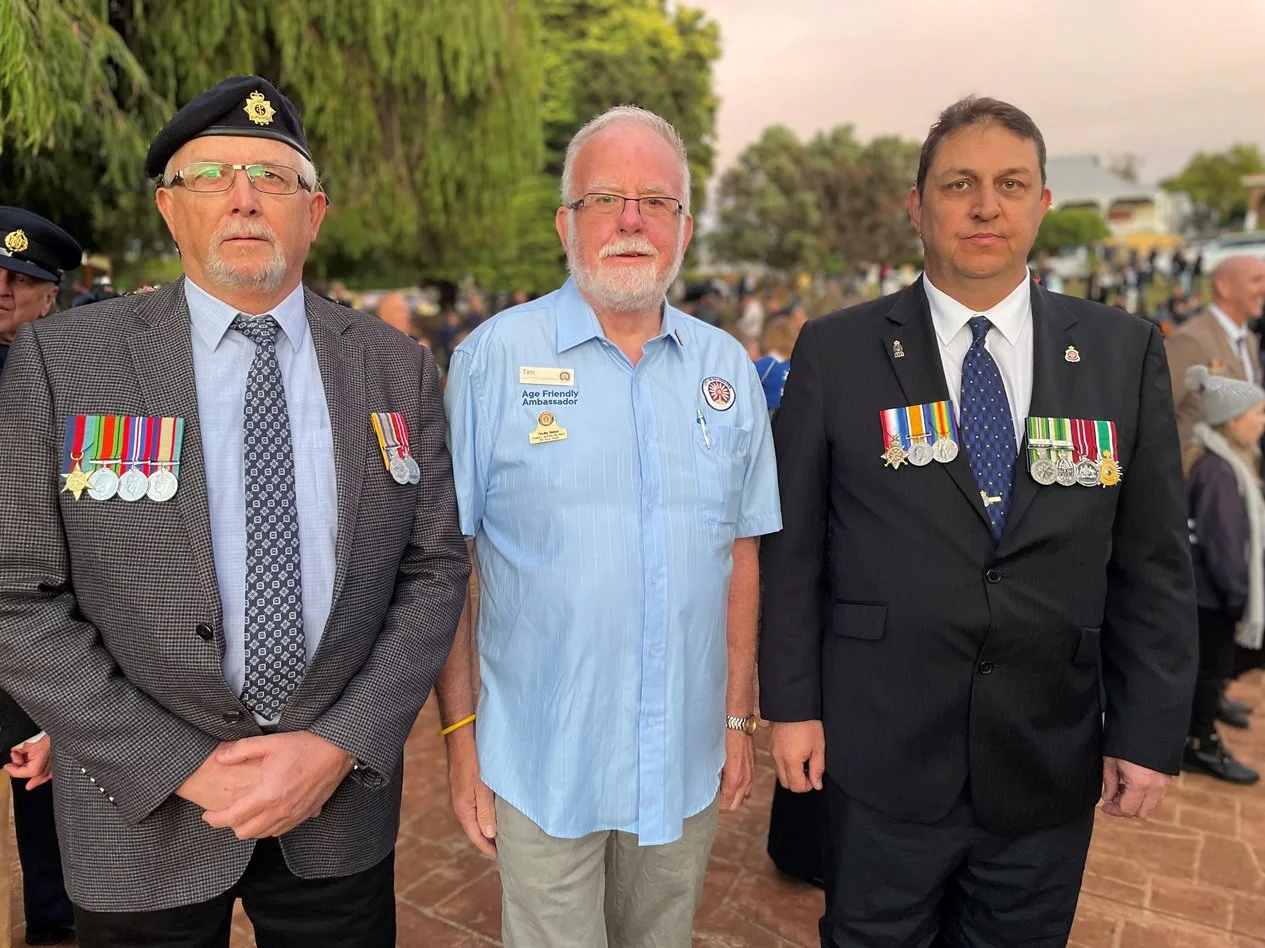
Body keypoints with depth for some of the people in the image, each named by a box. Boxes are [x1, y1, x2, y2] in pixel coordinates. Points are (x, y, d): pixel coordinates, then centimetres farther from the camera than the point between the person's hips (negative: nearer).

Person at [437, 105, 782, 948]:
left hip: (690, 764, 4)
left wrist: (739, 718, 6)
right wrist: (460, 736, -7)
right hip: (543, 767, -3)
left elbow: (741, 553, 6)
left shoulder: (727, 367, 2)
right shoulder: (495, 357, -9)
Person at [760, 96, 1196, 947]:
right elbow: (791, 545, -4)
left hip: (1050, 761, 2)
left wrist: (1151, 731, 0)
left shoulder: (1125, 354, 0)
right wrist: (792, 703, -4)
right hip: (881, 750, -1)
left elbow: (1153, 561, 2)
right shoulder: (837, 352, -5)